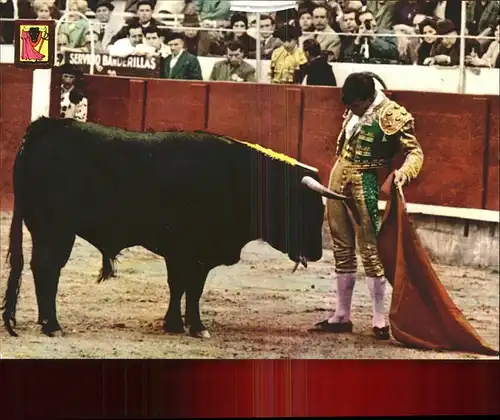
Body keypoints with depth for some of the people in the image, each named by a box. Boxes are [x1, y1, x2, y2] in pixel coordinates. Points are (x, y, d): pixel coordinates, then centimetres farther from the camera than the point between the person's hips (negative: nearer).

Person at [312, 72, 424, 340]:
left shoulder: (393, 116, -13)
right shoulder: (353, 111, 7)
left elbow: (415, 151, -13)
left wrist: (404, 172, -32)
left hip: (362, 188, -7)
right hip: (337, 183, 7)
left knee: (370, 252, -5)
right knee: (342, 252, 12)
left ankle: (379, 320, 1)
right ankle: (341, 316, 20)